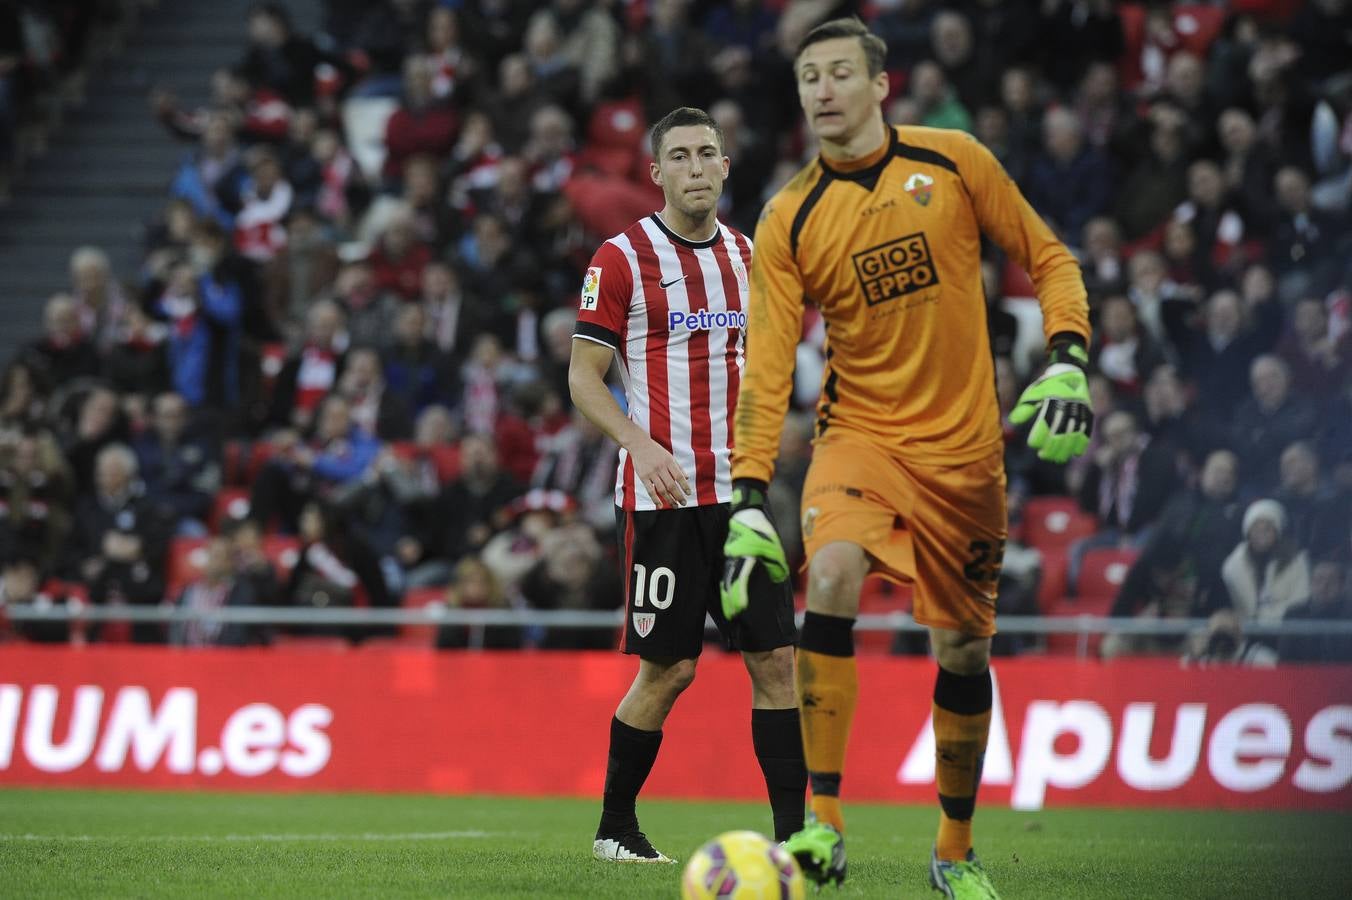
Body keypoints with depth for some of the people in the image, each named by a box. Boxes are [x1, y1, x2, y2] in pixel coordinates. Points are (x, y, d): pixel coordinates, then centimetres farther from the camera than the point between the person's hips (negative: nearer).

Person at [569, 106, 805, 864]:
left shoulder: (748, 256, 13)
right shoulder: (622, 259, -3)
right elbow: (584, 377, -3)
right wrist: (642, 445, -18)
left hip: (740, 490, 5)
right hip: (662, 493, -5)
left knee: (776, 657, -3)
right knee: (669, 668, -4)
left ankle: (792, 830, -1)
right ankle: (615, 826, 13)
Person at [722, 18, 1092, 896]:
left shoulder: (953, 161, -3)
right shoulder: (789, 220, -4)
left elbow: (1049, 259, 5)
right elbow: (766, 364, -7)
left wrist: (1066, 364, -10)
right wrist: (748, 501, -17)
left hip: (965, 446, 1)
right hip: (860, 430, -1)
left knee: (964, 650, 5)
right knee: (830, 574, -29)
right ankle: (824, 822, -27)